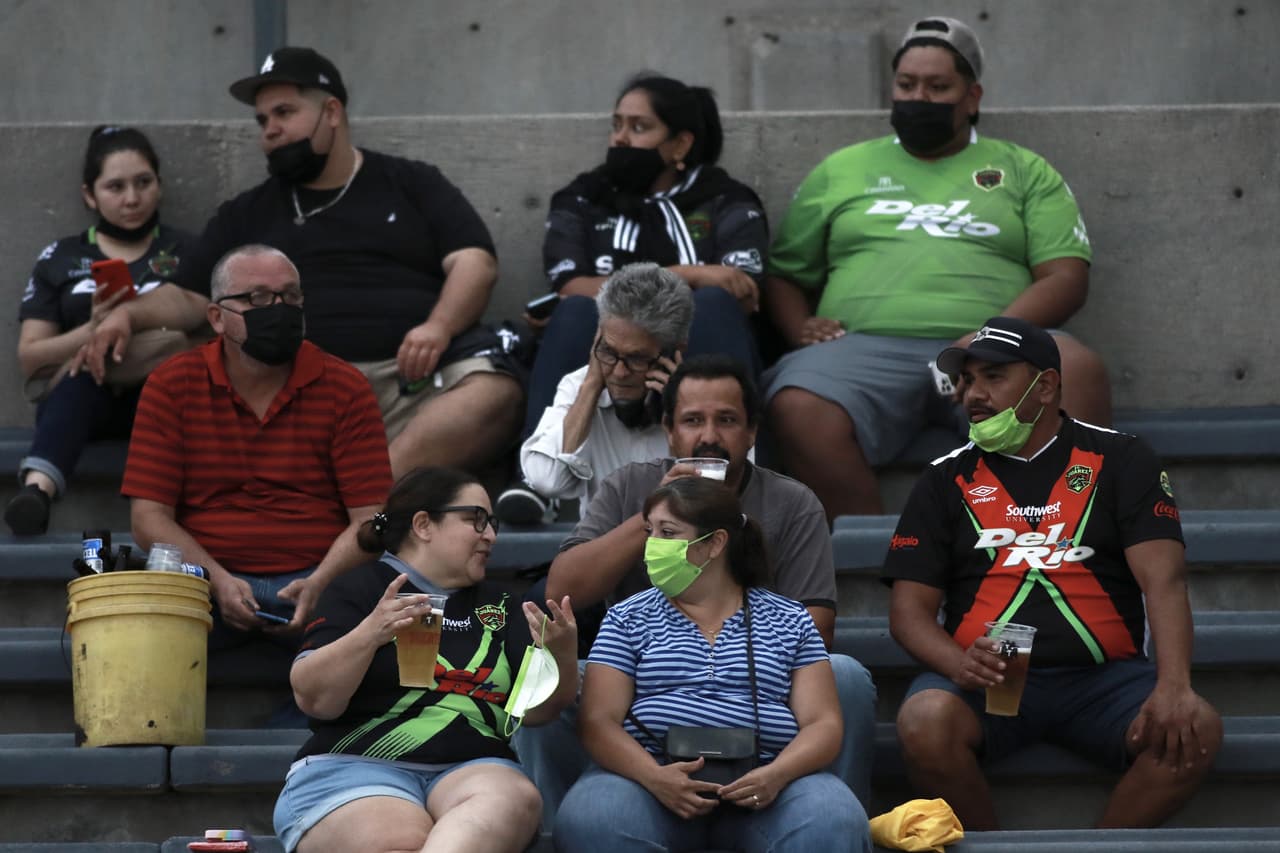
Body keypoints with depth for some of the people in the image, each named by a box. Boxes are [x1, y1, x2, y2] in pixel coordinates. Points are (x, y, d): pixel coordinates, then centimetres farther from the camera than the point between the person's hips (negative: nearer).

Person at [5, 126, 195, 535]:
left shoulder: (186, 252, 15)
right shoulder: (60, 259, 15)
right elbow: (30, 358, 8)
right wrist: (93, 330, -11)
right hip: (81, 398, 0)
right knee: (89, 363, -36)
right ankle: (37, 491, -61)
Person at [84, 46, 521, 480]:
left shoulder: (413, 183, 19)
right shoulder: (247, 214, 26)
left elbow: (475, 262, 8)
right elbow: (190, 299, 24)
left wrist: (439, 327, -13)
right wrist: (127, 313, 2)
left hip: (417, 375, -1)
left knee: (495, 393, -34)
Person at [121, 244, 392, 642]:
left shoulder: (344, 388, 6)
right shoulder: (171, 385, 6)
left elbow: (370, 519, 0)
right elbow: (149, 516, 1)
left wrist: (318, 586, -20)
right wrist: (217, 581, -17)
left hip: (317, 582, 1)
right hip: (207, 580, 0)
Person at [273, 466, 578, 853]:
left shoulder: (497, 606, 21)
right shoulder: (359, 589, 7)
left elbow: (535, 710, 12)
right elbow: (313, 698, -3)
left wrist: (562, 655, -9)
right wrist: (370, 633, -19)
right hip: (355, 767, -3)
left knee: (514, 796, -34)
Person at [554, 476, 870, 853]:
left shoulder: (789, 621, 15)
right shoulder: (629, 619, 16)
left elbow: (823, 723, 8)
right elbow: (599, 721, 5)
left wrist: (776, 775, -15)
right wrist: (654, 777, -16)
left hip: (761, 784, 0)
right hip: (653, 776, 0)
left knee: (835, 822, -34)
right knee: (590, 822, -35)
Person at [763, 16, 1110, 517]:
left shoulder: (1024, 171, 20)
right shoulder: (841, 171, 25)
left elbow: (1066, 277, 8)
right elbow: (784, 275, 25)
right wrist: (799, 328, 0)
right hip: (864, 345, 1)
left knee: (1077, 369, -35)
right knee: (798, 409, -36)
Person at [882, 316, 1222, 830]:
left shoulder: (1120, 460, 9)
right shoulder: (947, 479, 13)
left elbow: (1164, 581, -3)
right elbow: (910, 610, 7)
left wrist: (1173, 688, -21)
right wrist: (960, 664, -16)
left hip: (1102, 677, 0)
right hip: (987, 679, 0)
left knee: (1195, 731, -29)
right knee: (925, 723, -32)